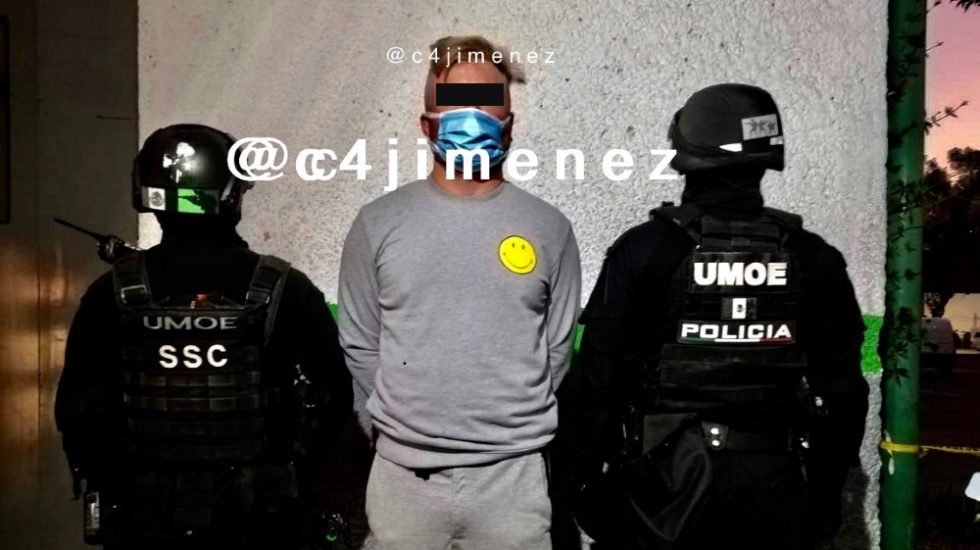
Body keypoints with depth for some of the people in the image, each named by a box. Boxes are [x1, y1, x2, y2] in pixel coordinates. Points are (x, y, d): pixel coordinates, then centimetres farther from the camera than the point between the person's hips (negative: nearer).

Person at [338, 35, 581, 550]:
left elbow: (557, 348, 5)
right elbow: (360, 345, 4)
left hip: (513, 477, 0)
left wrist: (512, 429, 4)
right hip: (403, 475, 0)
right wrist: (406, 425, 3)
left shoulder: (549, 228, -1)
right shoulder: (378, 223, -2)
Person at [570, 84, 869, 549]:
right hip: (773, 487, 3)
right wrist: (826, 489, 13)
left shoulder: (644, 251, -10)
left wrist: (589, 479, 1)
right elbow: (841, 389, 3)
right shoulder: (813, 259, -1)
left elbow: (603, 379, -9)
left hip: (665, 478, -2)